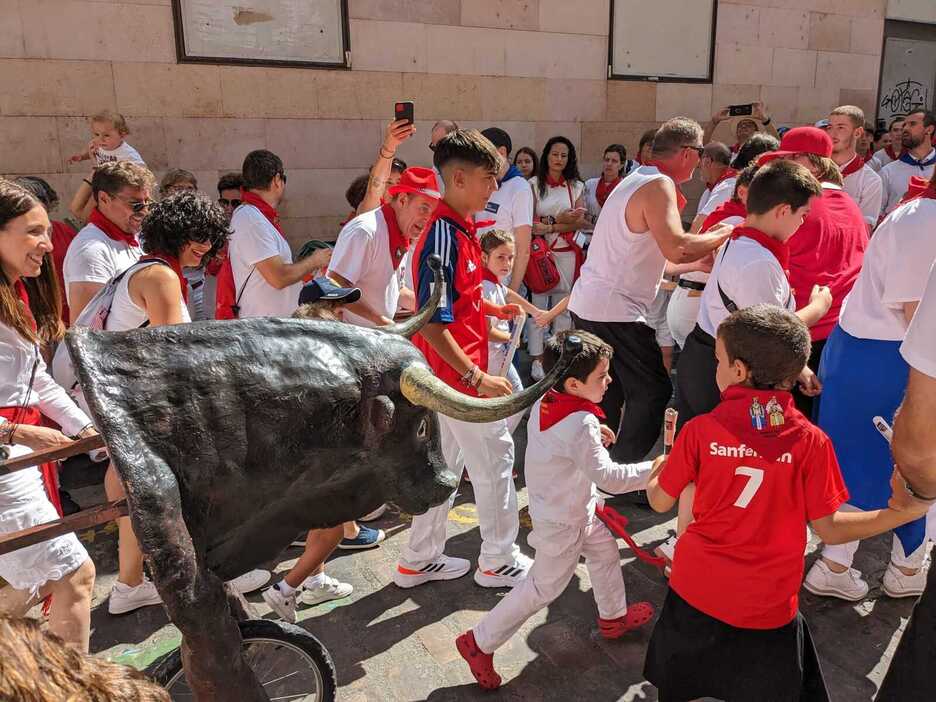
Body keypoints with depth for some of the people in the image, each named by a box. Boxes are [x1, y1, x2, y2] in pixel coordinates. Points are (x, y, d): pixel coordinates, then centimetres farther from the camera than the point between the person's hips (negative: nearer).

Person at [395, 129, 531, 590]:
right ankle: (499, 561, 23)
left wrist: (492, 309, 14)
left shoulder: (459, 228, 8)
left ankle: (419, 560, 30)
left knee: (445, 461, 17)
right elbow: (432, 325, -25)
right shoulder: (444, 237, -22)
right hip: (459, 372, -10)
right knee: (494, 457, 5)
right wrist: (477, 377, -24)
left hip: (450, 373, 10)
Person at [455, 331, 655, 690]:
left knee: (605, 551, 26)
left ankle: (614, 616, 49)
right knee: (544, 587, 8)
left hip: (569, 508, 9)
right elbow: (608, 477, -34)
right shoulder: (581, 424, -34)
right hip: (563, 524, -9)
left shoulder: (544, 401, -9)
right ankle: (479, 642, 19)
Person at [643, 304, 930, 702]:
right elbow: (829, 529, -9)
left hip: (695, 590, 0)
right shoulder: (811, 442, -15)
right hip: (768, 607, 0)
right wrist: (904, 511, 0)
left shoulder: (700, 431, -14)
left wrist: (652, 477, 20)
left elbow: (661, 502, -3)